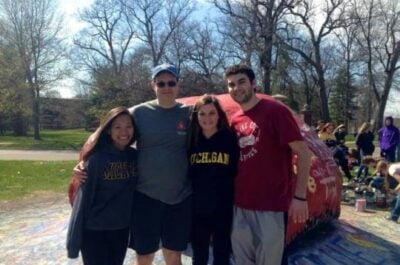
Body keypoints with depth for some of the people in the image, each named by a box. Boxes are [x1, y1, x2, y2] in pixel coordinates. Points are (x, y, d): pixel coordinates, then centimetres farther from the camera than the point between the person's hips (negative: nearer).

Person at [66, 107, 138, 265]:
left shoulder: (135, 156, -2)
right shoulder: (96, 159, -16)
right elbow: (83, 199, -13)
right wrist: (74, 241, -10)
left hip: (122, 230, 4)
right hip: (94, 231, -4)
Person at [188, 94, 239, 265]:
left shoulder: (230, 138, -5)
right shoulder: (192, 140, 1)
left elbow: (238, 171, -3)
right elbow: (186, 173, 6)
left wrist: (236, 198, -7)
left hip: (223, 209, -2)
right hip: (197, 209, 2)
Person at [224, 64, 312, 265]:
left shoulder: (275, 110, -9)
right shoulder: (235, 121, 9)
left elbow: (303, 153, -11)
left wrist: (300, 197, -17)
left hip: (271, 205, -6)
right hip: (240, 204, 6)